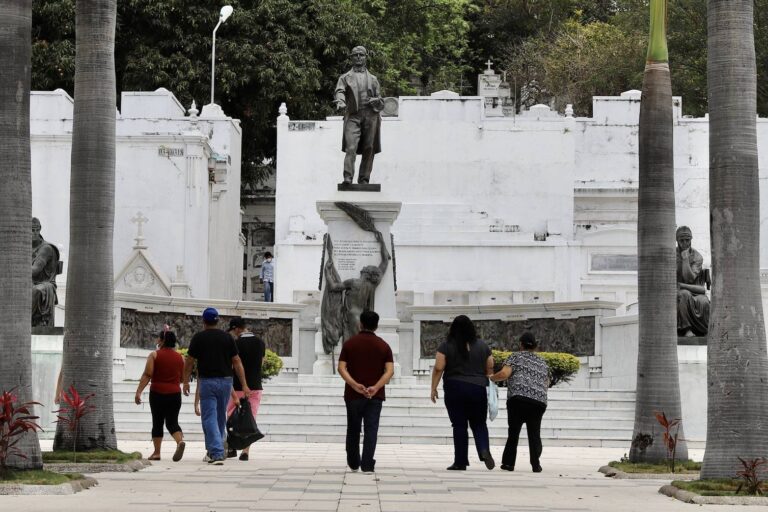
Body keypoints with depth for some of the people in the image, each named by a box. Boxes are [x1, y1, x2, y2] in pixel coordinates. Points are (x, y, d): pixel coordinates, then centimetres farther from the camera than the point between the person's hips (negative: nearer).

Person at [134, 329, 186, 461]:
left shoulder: (154, 355, -4)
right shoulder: (180, 357, 6)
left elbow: (147, 375, -11)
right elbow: (183, 377, 15)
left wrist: (139, 391, -11)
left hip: (157, 393, -2)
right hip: (175, 393, 2)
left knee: (157, 422, 9)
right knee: (172, 422, 3)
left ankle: (156, 452, 9)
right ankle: (180, 441, -25)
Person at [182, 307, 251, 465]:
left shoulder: (198, 338, -3)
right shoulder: (227, 338, 4)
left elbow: (189, 362, 0)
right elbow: (237, 362, 2)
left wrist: (186, 382, 12)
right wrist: (244, 385, 3)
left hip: (207, 381, -3)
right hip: (225, 381, 3)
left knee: (209, 418, -4)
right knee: (221, 418, 16)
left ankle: (216, 454, -17)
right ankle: (213, 452, 26)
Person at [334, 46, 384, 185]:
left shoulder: (373, 79, 22)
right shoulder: (345, 77, 15)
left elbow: (381, 104, 21)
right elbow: (339, 91, -4)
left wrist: (375, 101, -3)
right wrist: (340, 101, -27)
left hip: (370, 116, 3)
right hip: (353, 116, -3)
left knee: (369, 149, -1)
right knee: (351, 148, -16)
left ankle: (364, 179, 4)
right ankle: (347, 178, -22)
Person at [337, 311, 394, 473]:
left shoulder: (349, 344, 3)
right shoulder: (383, 346, 3)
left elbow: (341, 368, -9)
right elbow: (390, 370, -9)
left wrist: (355, 385, -18)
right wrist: (376, 387, -18)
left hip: (353, 394, 1)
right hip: (375, 395, -1)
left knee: (353, 430, 14)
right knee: (371, 430, -1)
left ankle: (353, 463, 25)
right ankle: (368, 465, -10)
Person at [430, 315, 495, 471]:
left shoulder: (446, 346, -3)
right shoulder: (482, 346, 6)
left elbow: (438, 368, -7)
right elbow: (490, 369, 9)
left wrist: (433, 388, 0)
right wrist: (486, 383, 21)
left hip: (454, 389, -2)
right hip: (478, 389, 2)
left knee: (459, 426, 3)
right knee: (478, 424, 12)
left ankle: (460, 462, 4)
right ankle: (484, 449, -14)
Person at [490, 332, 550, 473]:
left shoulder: (516, 357, 8)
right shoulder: (543, 363, 23)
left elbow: (504, 374, -5)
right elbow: (547, 384, 26)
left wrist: (491, 378, 12)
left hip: (518, 398, -3)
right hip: (539, 401, 3)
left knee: (514, 431, 4)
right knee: (534, 434, 6)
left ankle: (508, 463, 3)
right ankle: (535, 464, -6)